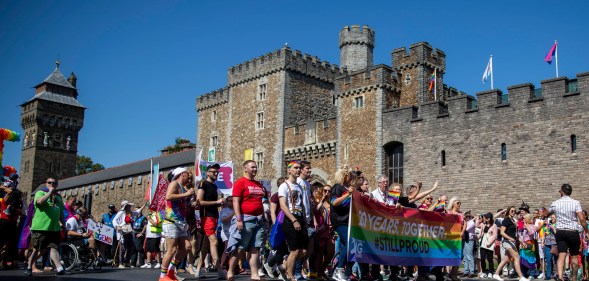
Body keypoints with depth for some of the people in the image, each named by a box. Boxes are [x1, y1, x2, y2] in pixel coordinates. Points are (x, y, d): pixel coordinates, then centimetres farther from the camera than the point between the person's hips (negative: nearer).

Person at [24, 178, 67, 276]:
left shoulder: (58, 196, 20)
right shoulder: (40, 192, 2)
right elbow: (40, 201, -22)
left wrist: (63, 224, 21)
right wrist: (50, 192, -14)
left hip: (54, 228, 4)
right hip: (40, 227, -4)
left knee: (53, 248, -6)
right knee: (38, 250, 4)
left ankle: (59, 268, -18)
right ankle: (29, 267, 23)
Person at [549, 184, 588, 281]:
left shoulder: (555, 203, 3)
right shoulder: (575, 203, -6)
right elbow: (582, 219, -14)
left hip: (560, 232, 1)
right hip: (573, 232, -1)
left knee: (561, 255, -7)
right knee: (574, 257, 13)